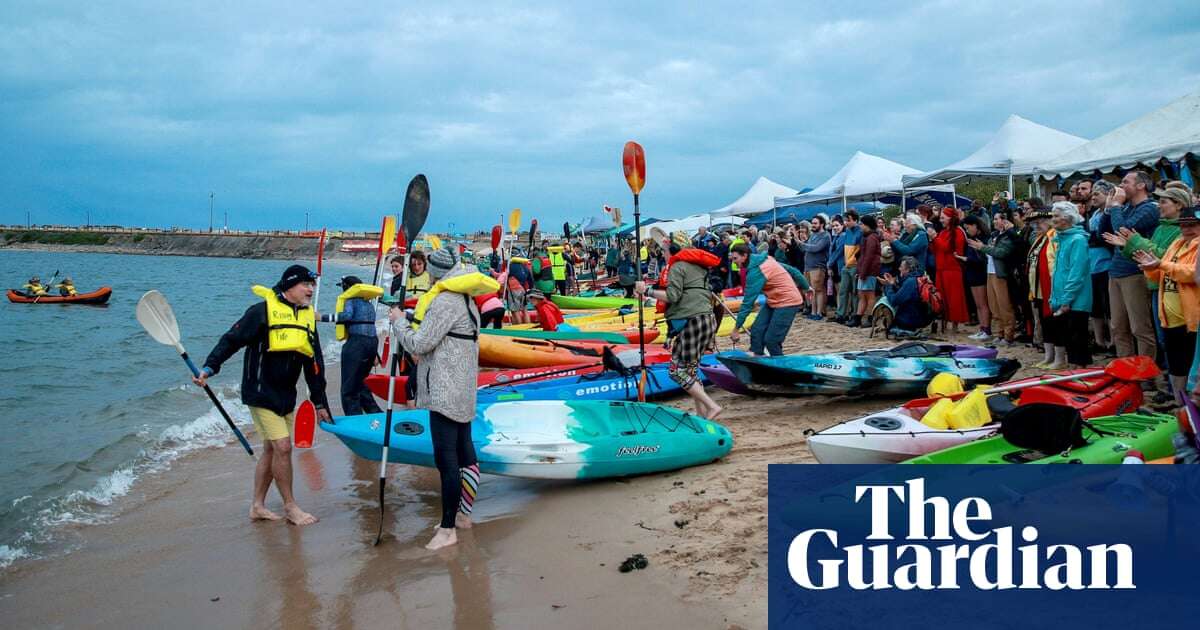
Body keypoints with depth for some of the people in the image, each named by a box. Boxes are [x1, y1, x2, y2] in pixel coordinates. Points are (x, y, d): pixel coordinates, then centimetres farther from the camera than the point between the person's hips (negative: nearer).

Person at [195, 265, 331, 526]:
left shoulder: (308, 317, 10)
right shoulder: (263, 311, -11)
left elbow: (315, 364, 14)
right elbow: (231, 340, -11)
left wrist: (320, 402, 14)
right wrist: (209, 368, -24)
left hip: (286, 396, 7)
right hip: (261, 393, -7)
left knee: (271, 450, 12)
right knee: (283, 446, -10)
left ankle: (257, 506, 24)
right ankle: (290, 507, 4)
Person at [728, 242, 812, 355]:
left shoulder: (756, 271, -22)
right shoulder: (765, 259, 4)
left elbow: (748, 301, -23)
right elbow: (792, 270, 11)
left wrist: (736, 328, -21)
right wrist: (806, 287, 24)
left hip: (788, 302, -9)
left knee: (771, 340, -11)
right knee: (756, 331, -2)